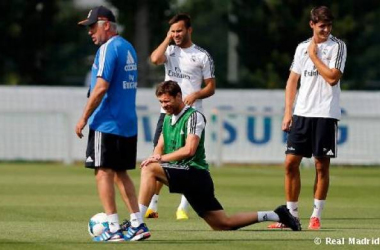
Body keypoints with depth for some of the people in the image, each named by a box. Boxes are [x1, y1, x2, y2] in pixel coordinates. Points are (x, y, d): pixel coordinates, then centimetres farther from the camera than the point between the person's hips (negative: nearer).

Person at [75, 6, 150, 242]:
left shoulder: (108, 49, -13)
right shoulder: (129, 48, 15)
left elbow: (101, 87, -20)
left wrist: (84, 118, -14)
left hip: (107, 123, -9)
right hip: (129, 123, 9)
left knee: (104, 172, -4)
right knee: (120, 173, 14)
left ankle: (113, 229, -8)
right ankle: (138, 224, 10)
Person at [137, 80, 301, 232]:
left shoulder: (193, 116, -10)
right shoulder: (168, 119, 18)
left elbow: (189, 150, -20)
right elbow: (160, 147, 17)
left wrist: (161, 158, -20)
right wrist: (154, 158, -6)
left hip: (195, 172, -9)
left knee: (149, 169, -23)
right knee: (224, 224, 8)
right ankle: (276, 215, 16)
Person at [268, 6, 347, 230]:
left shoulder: (337, 46, -2)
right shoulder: (302, 48, 11)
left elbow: (333, 78, -14)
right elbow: (292, 80, 14)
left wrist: (314, 56, -5)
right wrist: (288, 112, 7)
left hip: (326, 114, -4)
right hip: (302, 113, 4)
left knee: (322, 165, -1)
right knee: (291, 163, 0)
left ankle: (316, 216, 7)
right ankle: (291, 214, 8)